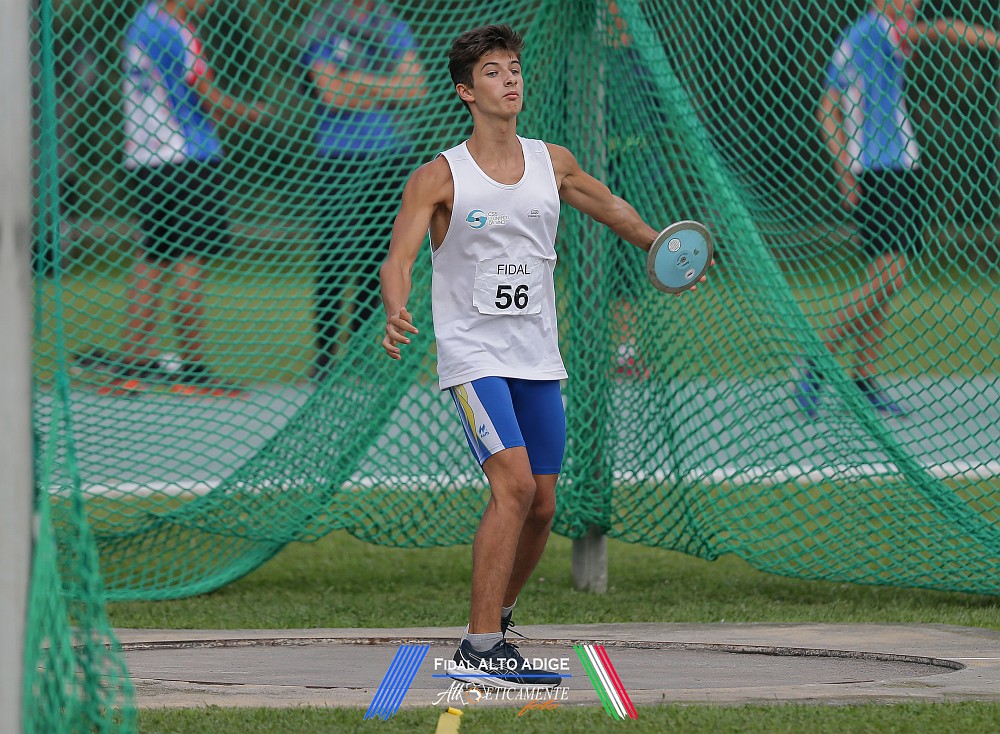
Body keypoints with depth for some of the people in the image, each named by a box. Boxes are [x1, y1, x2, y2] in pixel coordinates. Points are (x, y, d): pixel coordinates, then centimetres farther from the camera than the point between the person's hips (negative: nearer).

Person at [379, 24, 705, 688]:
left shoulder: (552, 162, 8)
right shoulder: (439, 178, -7)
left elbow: (607, 204, 28)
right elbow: (399, 259, -15)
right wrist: (396, 315, -34)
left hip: (539, 359, 6)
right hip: (472, 353, -6)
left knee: (541, 507, 5)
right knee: (515, 484, -22)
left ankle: (497, 616, 28)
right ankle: (480, 648, -21)